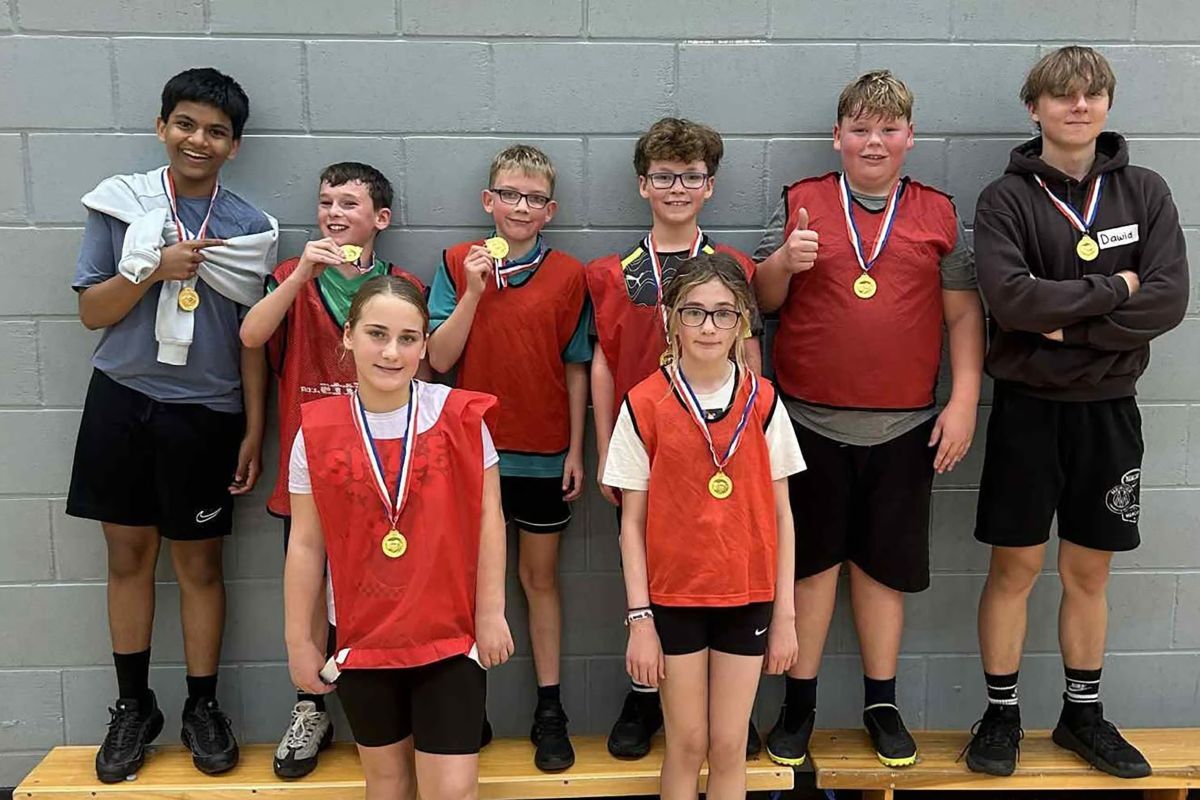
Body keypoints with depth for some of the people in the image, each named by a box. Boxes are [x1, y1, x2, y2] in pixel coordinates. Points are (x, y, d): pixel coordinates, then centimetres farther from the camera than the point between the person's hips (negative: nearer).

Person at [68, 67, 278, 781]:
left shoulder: (250, 228, 0)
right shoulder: (121, 202, 1)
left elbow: (252, 338, 2)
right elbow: (92, 312, 0)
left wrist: (254, 432, 0)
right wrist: (155, 269, -16)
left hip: (205, 413, -1)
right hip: (122, 401, 1)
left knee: (200, 563, 6)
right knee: (129, 555, 9)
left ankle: (203, 708, 22)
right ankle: (134, 707, 25)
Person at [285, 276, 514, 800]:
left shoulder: (459, 416, -9)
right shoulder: (317, 431, -6)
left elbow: (487, 518, -3)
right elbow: (306, 545, 0)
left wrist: (490, 613, -4)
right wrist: (299, 641, 3)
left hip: (450, 637, -1)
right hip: (363, 641, 2)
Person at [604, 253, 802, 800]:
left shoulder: (763, 402, -2)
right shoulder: (644, 405, -7)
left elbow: (780, 514, 2)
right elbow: (632, 522, -4)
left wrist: (785, 613, 1)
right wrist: (639, 618, -6)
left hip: (747, 596, 2)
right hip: (674, 595, -1)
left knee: (729, 746, 10)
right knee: (687, 745, 10)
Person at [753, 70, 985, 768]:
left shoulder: (939, 215, 6)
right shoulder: (802, 203, 4)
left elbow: (964, 314, 7)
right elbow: (762, 299, 6)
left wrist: (964, 401, -1)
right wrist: (785, 262, -15)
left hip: (904, 424, 1)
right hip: (811, 418, -1)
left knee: (884, 562, 10)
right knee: (812, 558, 7)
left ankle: (882, 702, 25)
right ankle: (800, 703, 20)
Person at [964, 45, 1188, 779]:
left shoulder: (1146, 192, 3)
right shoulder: (1006, 198, -4)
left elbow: (1169, 300, -8)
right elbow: (1010, 298, -20)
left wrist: (1067, 325, -15)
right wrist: (1113, 288, -13)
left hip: (1108, 409, 3)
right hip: (1029, 407, -2)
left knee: (1089, 571, 13)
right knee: (1016, 568, 5)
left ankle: (1084, 713, 29)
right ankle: (1002, 714, 20)